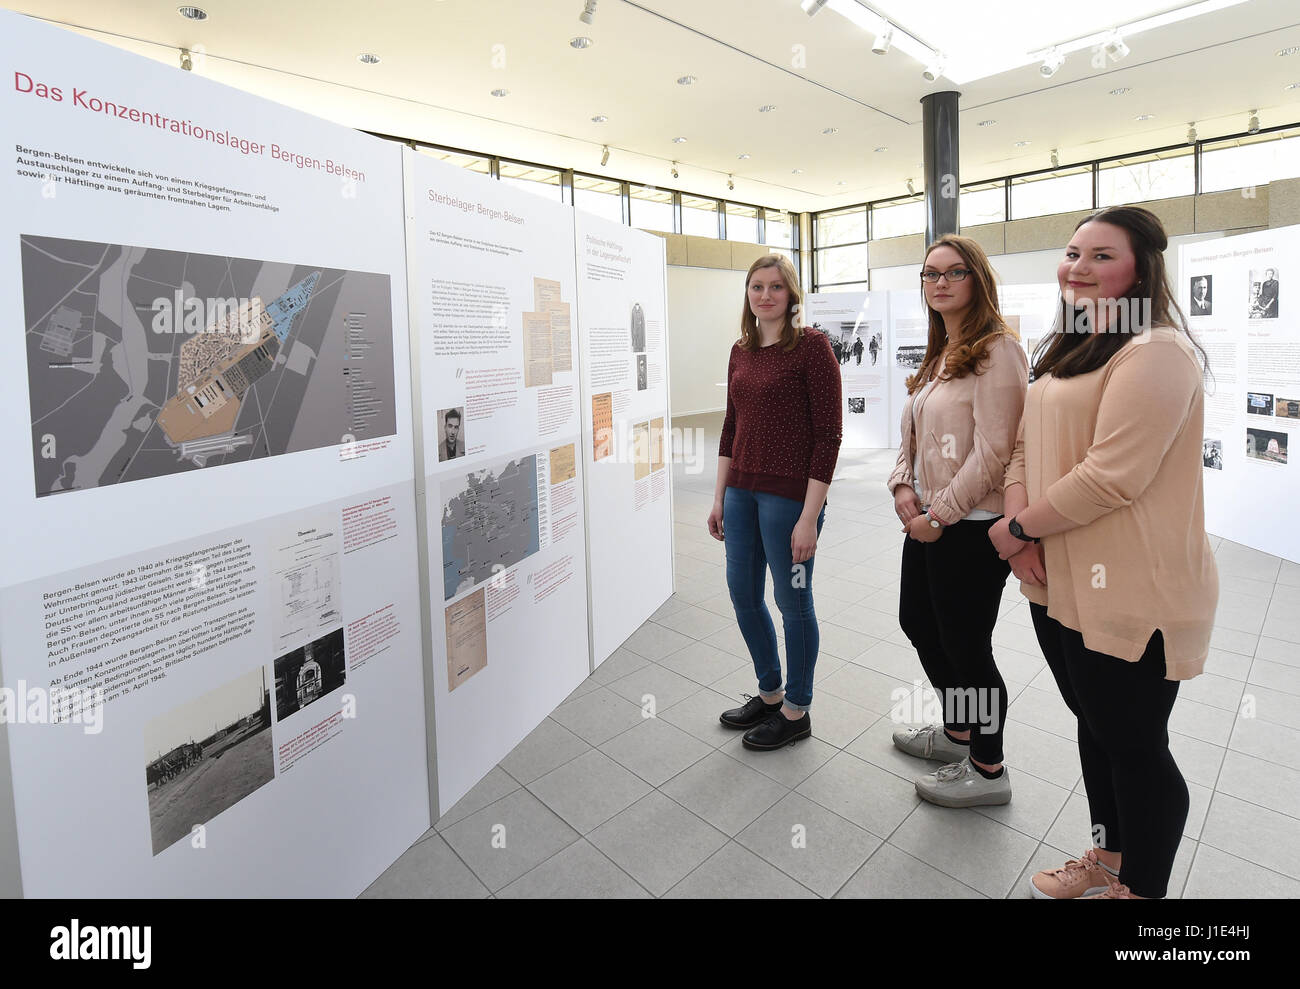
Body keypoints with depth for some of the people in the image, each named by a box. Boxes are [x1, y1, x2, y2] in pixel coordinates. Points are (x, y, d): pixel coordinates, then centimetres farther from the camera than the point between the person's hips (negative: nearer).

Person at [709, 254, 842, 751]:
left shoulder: (811, 346, -9)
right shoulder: (741, 351, 11)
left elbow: (828, 435, -13)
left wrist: (809, 516, -17)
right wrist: (719, 497, 14)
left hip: (789, 494, -7)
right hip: (742, 490, 7)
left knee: (793, 602, 7)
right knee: (743, 596, 16)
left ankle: (796, 710, 29)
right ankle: (769, 693, 38)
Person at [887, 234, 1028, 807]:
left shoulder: (996, 350, -14)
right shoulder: (939, 355, 14)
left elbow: (992, 452, -21)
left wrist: (939, 515, -17)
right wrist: (903, 484, -1)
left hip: (971, 527, -10)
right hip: (927, 521, 10)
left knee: (965, 645, 3)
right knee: (917, 622, 21)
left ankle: (988, 770, 27)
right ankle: (957, 731, 44)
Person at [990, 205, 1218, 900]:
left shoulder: (1156, 352, -15)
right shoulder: (1065, 351, 15)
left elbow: (1112, 475, -24)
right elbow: (1024, 445, 11)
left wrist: (1017, 529, -14)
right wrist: (1021, 520, -6)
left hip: (1129, 594, -9)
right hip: (1058, 581, 9)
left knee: (1135, 745, 8)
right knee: (1094, 726, 23)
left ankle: (1140, 889, 31)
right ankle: (1108, 858, 44)